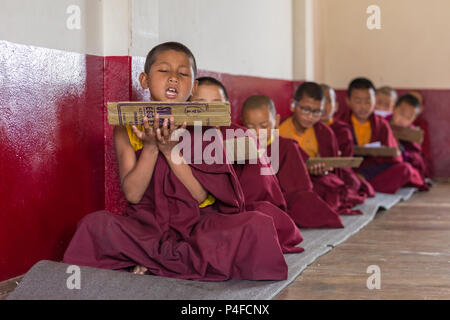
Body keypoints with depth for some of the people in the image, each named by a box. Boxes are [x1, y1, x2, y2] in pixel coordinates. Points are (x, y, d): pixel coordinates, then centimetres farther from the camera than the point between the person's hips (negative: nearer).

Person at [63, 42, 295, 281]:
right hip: (148, 223, -1)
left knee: (258, 225, -27)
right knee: (96, 223, -29)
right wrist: (151, 147, -16)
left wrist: (170, 149, -16)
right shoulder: (127, 129, 3)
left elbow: (200, 195, -7)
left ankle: (152, 262, -22)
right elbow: (132, 194, -5)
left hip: (196, 224, 1)